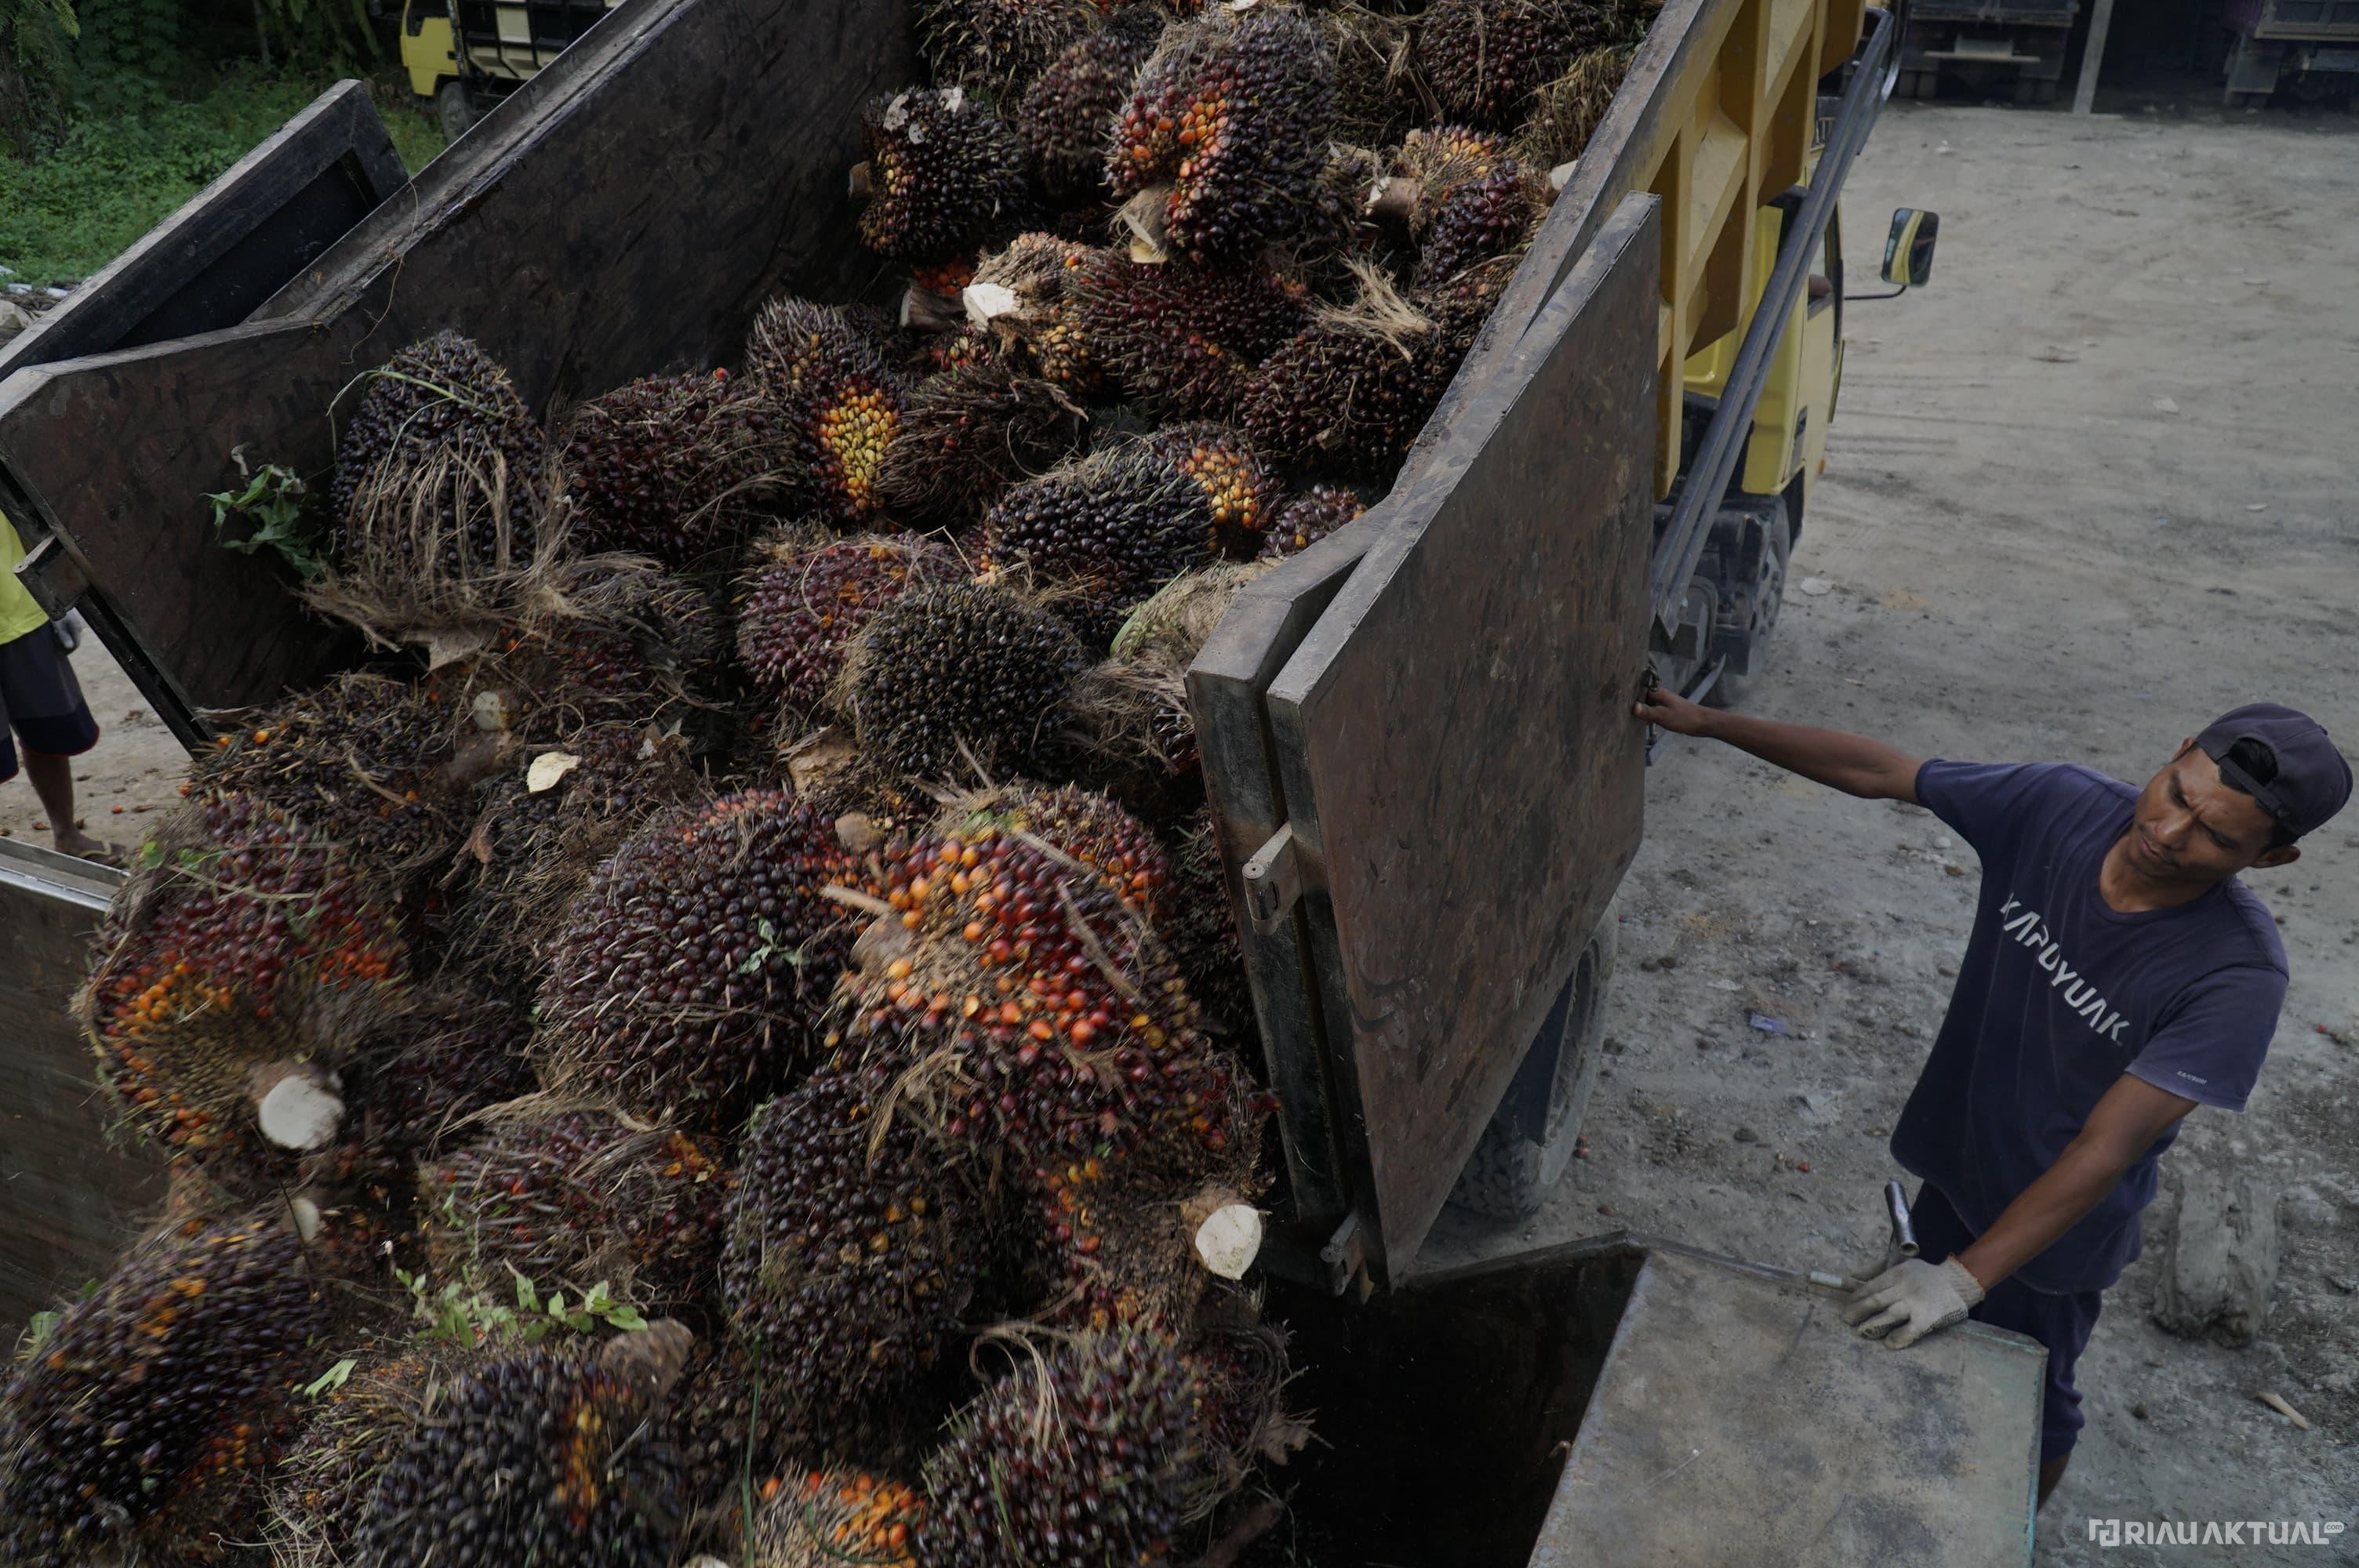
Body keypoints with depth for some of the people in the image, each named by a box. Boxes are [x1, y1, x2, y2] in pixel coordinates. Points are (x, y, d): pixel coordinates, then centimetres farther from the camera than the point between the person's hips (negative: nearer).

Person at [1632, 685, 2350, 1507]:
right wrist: (1710, 722, -12)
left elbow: (2105, 1148, -32)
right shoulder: (2061, 806, -22)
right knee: (1925, 1343, 28)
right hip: (1957, 1161, 4)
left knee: (2027, 1404, 21)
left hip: (2056, 1223, -4)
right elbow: (1876, 771, -13)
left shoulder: (2237, 974, -33)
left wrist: (1966, 1276, -33)